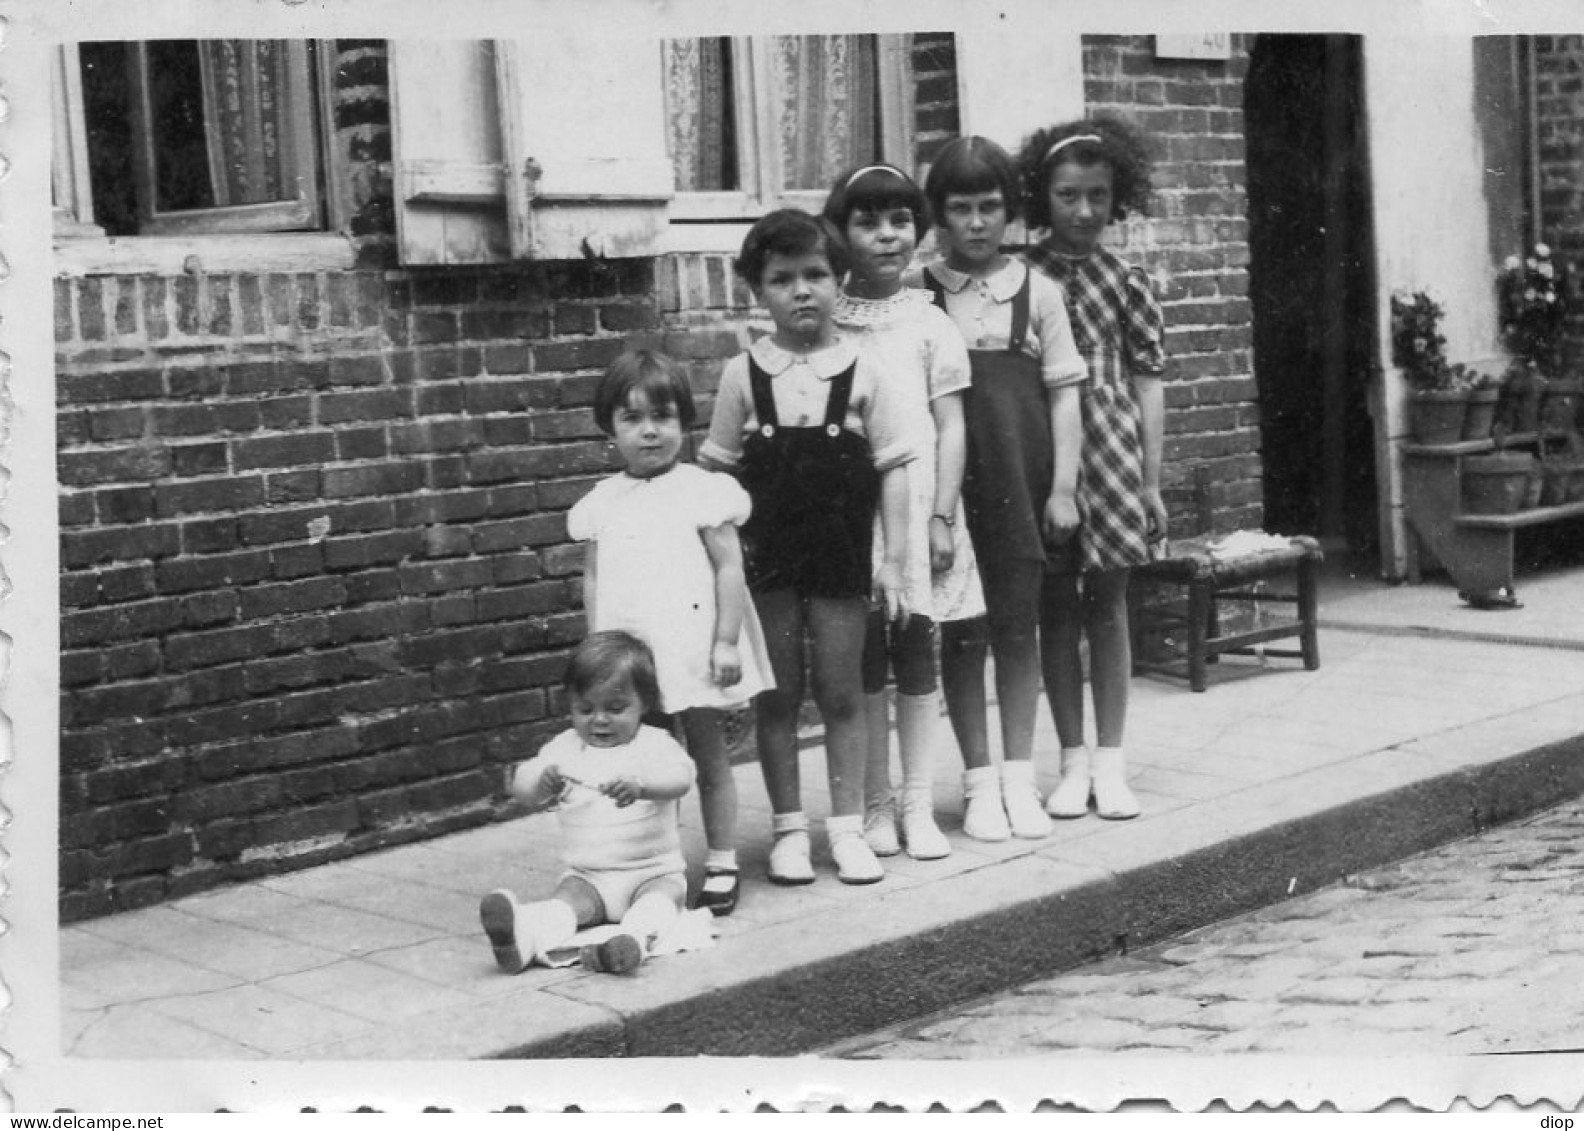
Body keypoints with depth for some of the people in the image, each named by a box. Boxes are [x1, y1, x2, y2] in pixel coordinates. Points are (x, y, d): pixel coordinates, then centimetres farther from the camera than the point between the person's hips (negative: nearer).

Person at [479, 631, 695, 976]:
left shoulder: (654, 744, 1)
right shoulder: (566, 747, 10)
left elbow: (680, 777, -19)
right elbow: (520, 782, -3)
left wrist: (640, 785, -43)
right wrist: (540, 785, -30)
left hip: (652, 872, -1)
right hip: (587, 876, 1)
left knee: (660, 896, -32)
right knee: (568, 897, -28)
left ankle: (634, 939, -62)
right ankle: (524, 938, -60)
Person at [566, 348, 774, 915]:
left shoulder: (701, 490, -5)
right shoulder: (602, 502, 7)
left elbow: (730, 568, -6)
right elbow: (593, 578, 11)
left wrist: (726, 641, -11)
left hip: (690, 648, -3)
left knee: (707, 753, 8)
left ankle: (721, 864, 17)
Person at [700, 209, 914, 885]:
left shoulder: (861, 372, -3)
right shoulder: (743, 375, -1)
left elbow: (892, 468, -1)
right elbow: (718, 470, 4)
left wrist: (892, 559, -4)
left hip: (841, 554, -1)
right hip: (766, 556, 1)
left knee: (841, 693, 6)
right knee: (777, 696, 8)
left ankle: (847, 827, 16)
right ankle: (788, 828, 19)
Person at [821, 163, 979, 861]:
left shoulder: (929, 325, 2)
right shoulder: (826, 327, 3)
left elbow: (950, 428, 1)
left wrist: (942, 515, -5)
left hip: (915, 507, 0)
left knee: (915, 654, 3)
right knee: (863, 660, 4)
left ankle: (918, 806, 11)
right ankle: (875, 806, 15)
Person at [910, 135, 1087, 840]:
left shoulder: (1036, 291, 4)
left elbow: (1063, 391, 5)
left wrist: (1062, 487, 0)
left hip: (1020, 486, 1)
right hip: (948, 488, -1)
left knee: (1019, 627, 5)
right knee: (960, 633, 4)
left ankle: (1019, 778, 15)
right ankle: (980, 782, 13)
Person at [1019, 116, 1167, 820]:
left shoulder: (1126, 283, 4)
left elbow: (1147, 385, 6)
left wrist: (1152, 482, 3)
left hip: (1111, 454, 0)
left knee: (1107, 605, 7)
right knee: (1056, 609, 7)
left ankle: (1109, 761, 14)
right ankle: (1073, 760, 16)